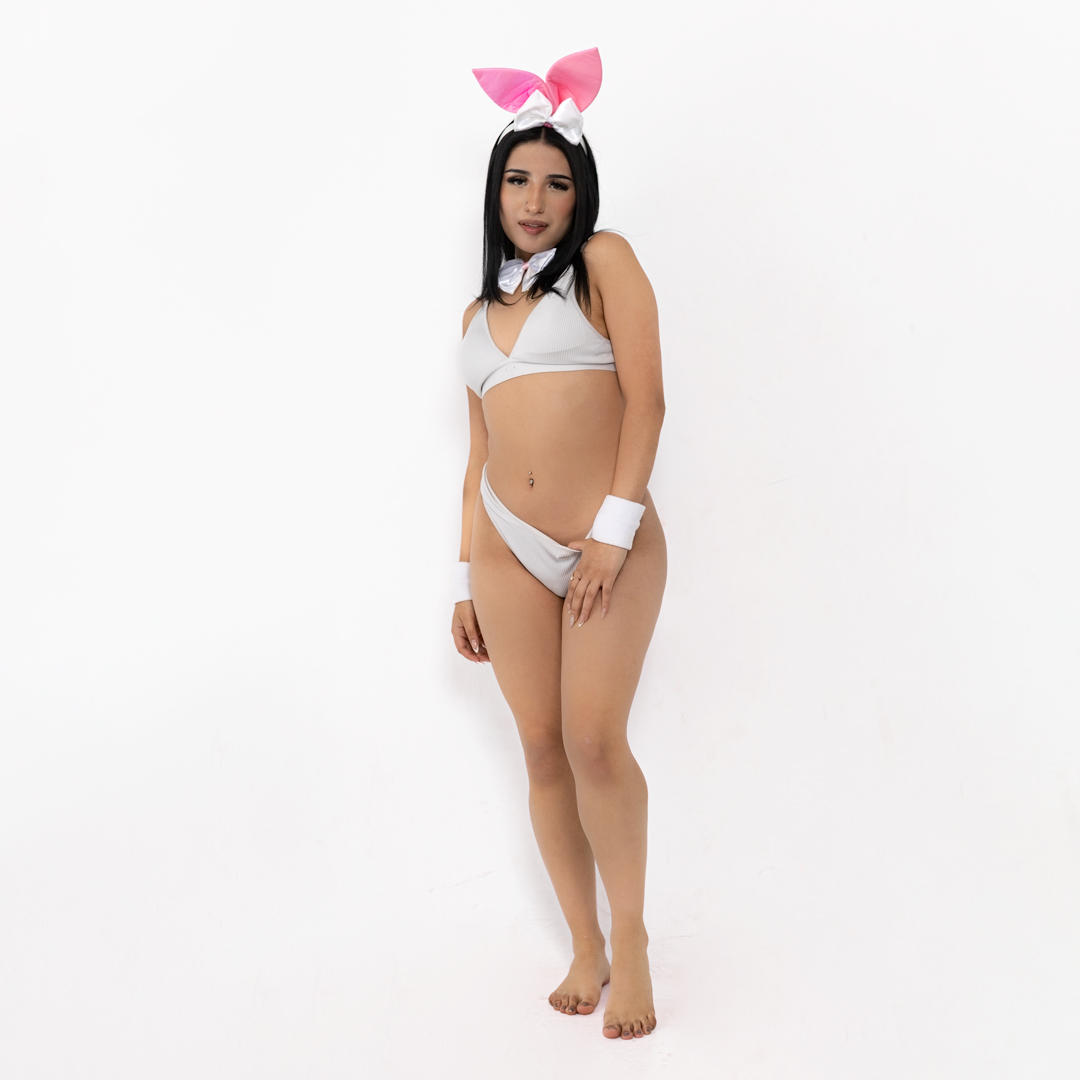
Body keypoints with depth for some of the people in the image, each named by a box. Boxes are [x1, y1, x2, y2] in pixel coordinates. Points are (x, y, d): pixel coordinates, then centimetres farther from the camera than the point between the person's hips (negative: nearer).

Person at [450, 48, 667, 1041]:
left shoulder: (604, 261, 3)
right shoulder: (480, 313, 18)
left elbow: (645, 398, -7)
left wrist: (614, 529, -14)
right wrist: (470, 581, 14)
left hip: (612, 544, -4)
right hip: (508, 546, 5)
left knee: (594, 740, -15)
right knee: (542, 746, 2)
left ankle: (631, 937, 6)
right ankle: (586, 948, 15)